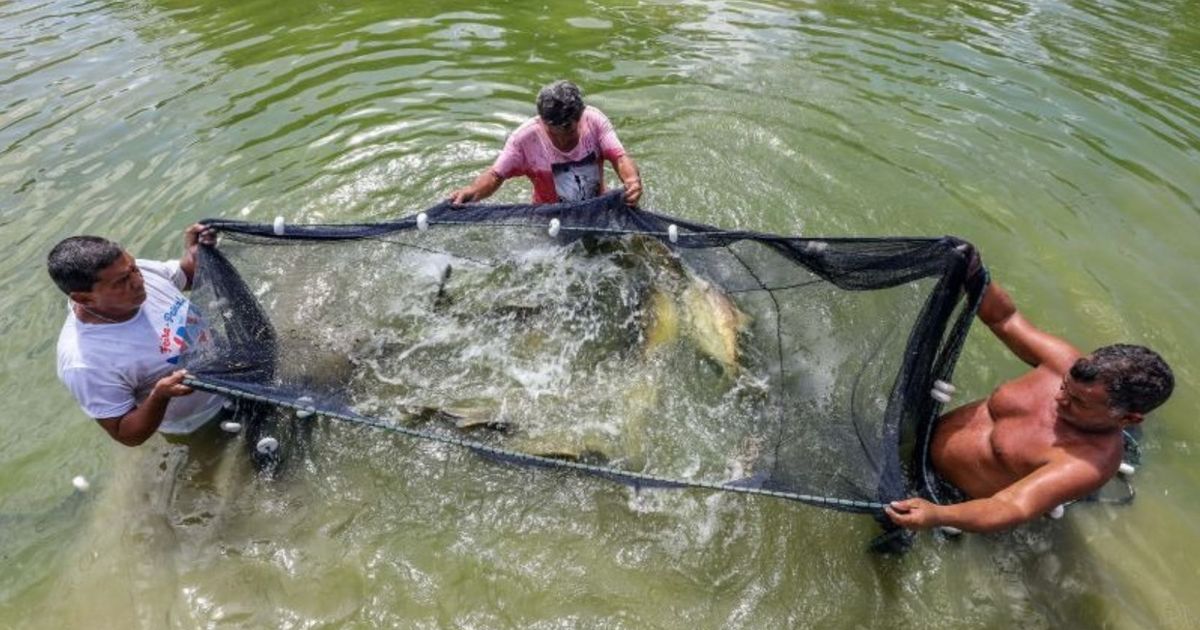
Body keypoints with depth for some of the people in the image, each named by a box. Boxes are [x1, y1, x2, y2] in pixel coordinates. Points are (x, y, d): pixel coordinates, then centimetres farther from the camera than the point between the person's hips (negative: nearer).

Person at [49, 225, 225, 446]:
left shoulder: (141, 271, -21)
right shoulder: (85, 363, -35)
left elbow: (186, 276, 2)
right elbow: (127, 435, -25)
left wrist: (193, 255, -21)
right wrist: (160, 396, -44)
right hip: (197, 419, -5)